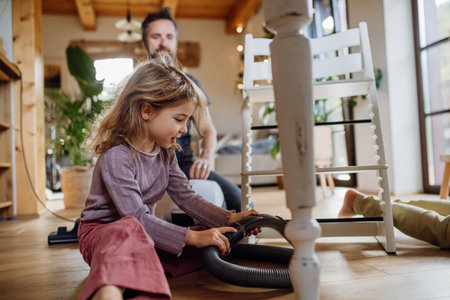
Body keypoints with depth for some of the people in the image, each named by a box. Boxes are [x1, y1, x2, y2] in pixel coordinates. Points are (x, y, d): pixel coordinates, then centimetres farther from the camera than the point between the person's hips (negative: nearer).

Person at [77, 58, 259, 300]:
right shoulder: (116, 156, -23)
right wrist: (191, 237, -28)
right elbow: (136, 217, -28)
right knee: (129, 229, -42)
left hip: (144, 234, 8)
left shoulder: (165, 152, 3)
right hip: (101, 231, -7)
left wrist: (228, 219, -6)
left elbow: (185, 197, 4)